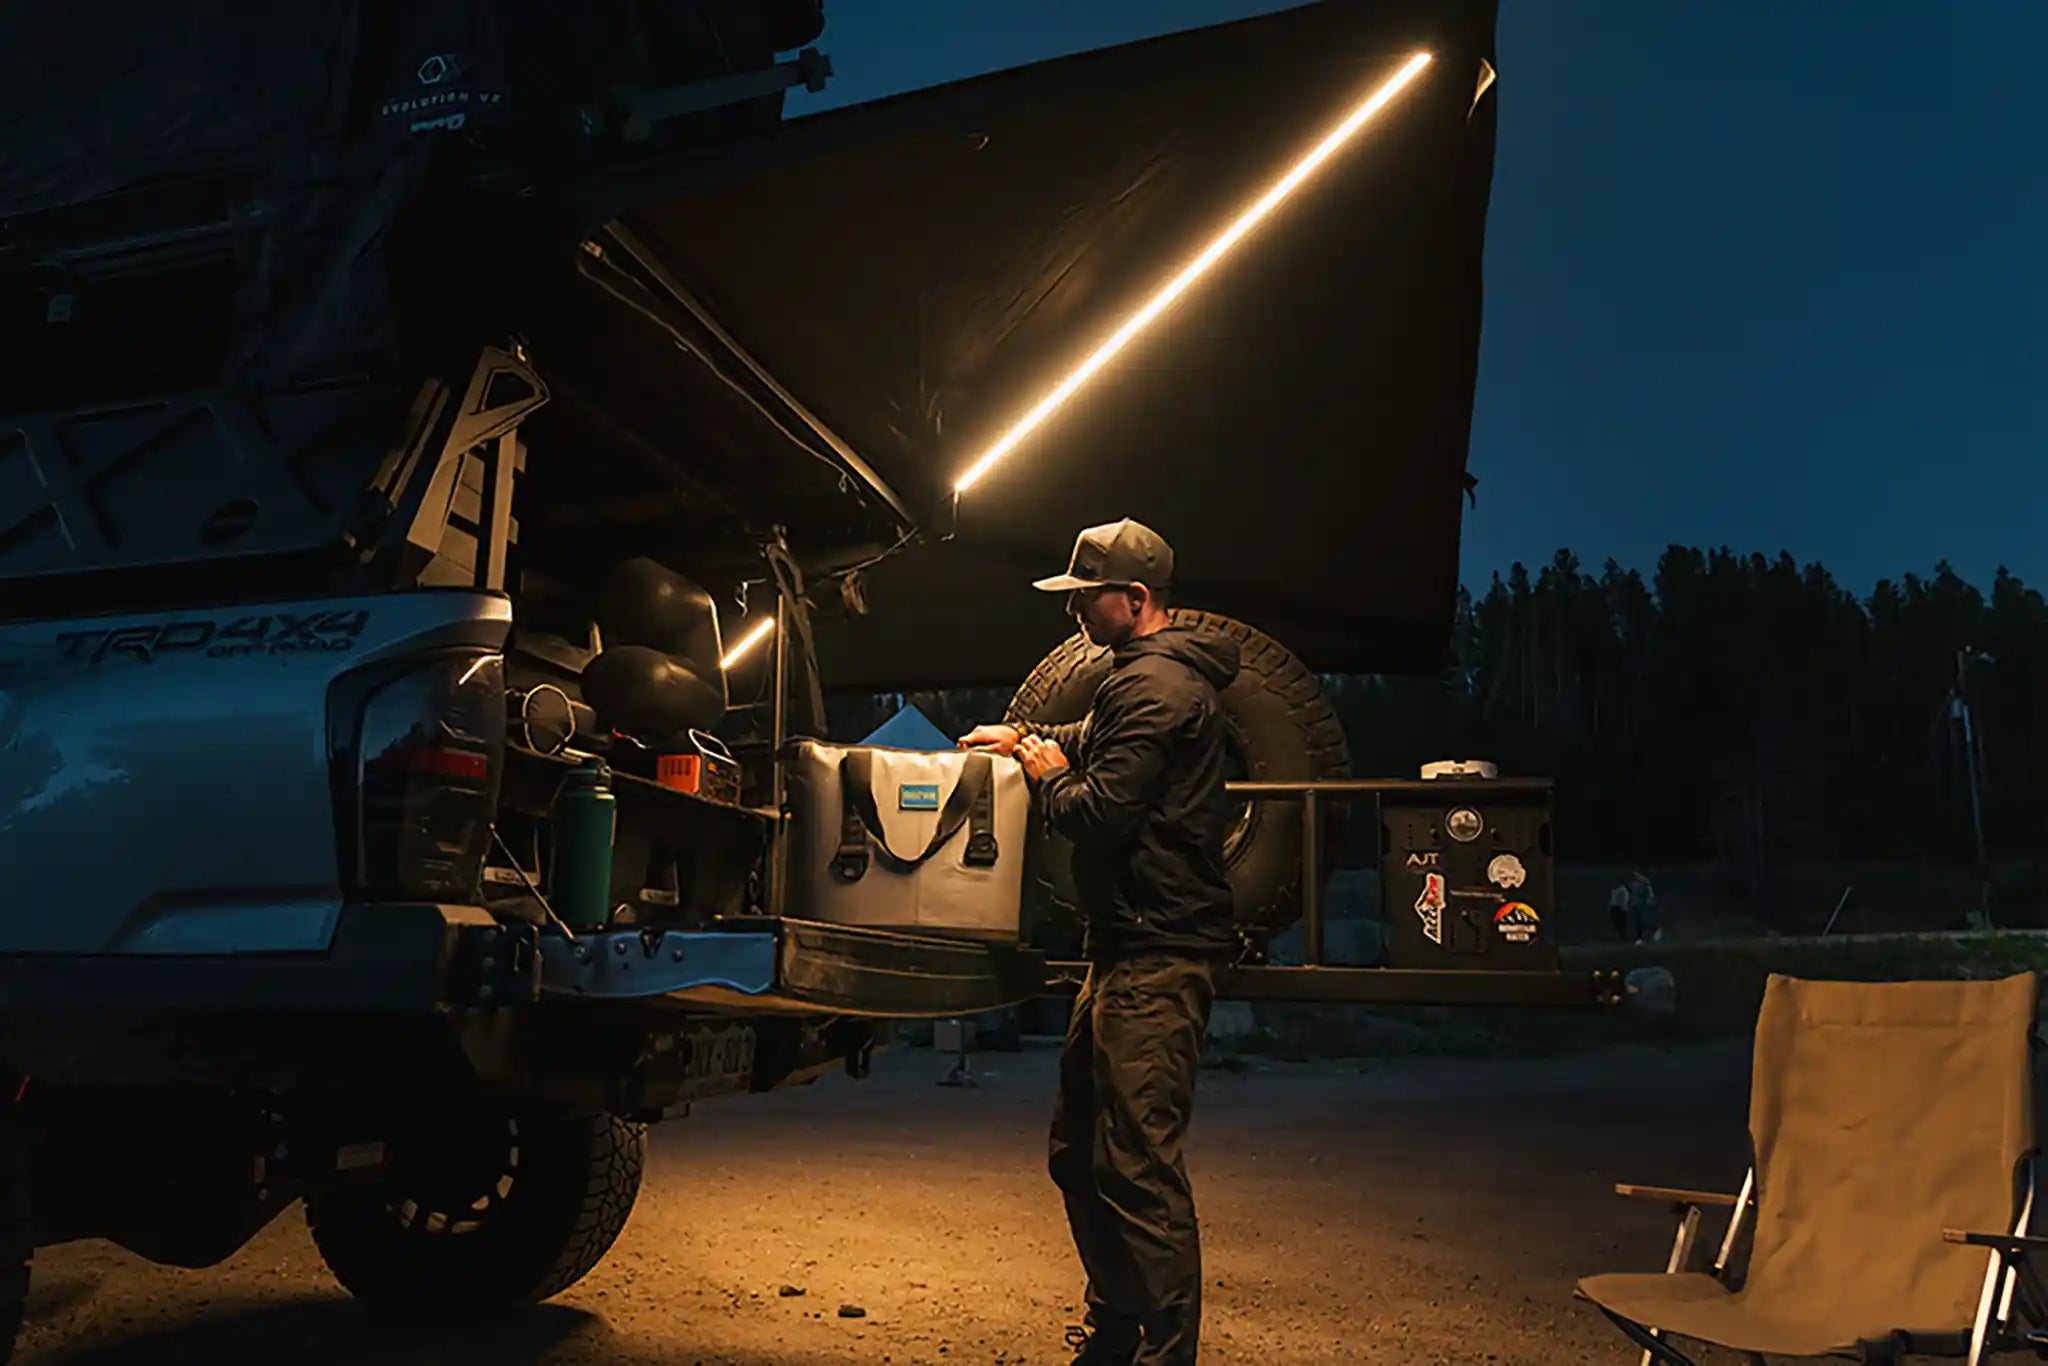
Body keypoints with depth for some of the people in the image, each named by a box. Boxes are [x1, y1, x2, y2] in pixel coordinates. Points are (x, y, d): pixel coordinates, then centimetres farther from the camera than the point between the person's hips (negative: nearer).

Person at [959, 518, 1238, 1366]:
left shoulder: (1153, 685, -15)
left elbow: (1100, 813, -21)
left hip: (1156, 958, -11)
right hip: (1131, 949, 11)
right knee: (1079, 1150, 17)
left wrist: (1048, 776, -2)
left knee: (1138, 1166, -9)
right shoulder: (1160, 674, 20)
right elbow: (1095, 740, 38)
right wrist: (1027, 739, 24)